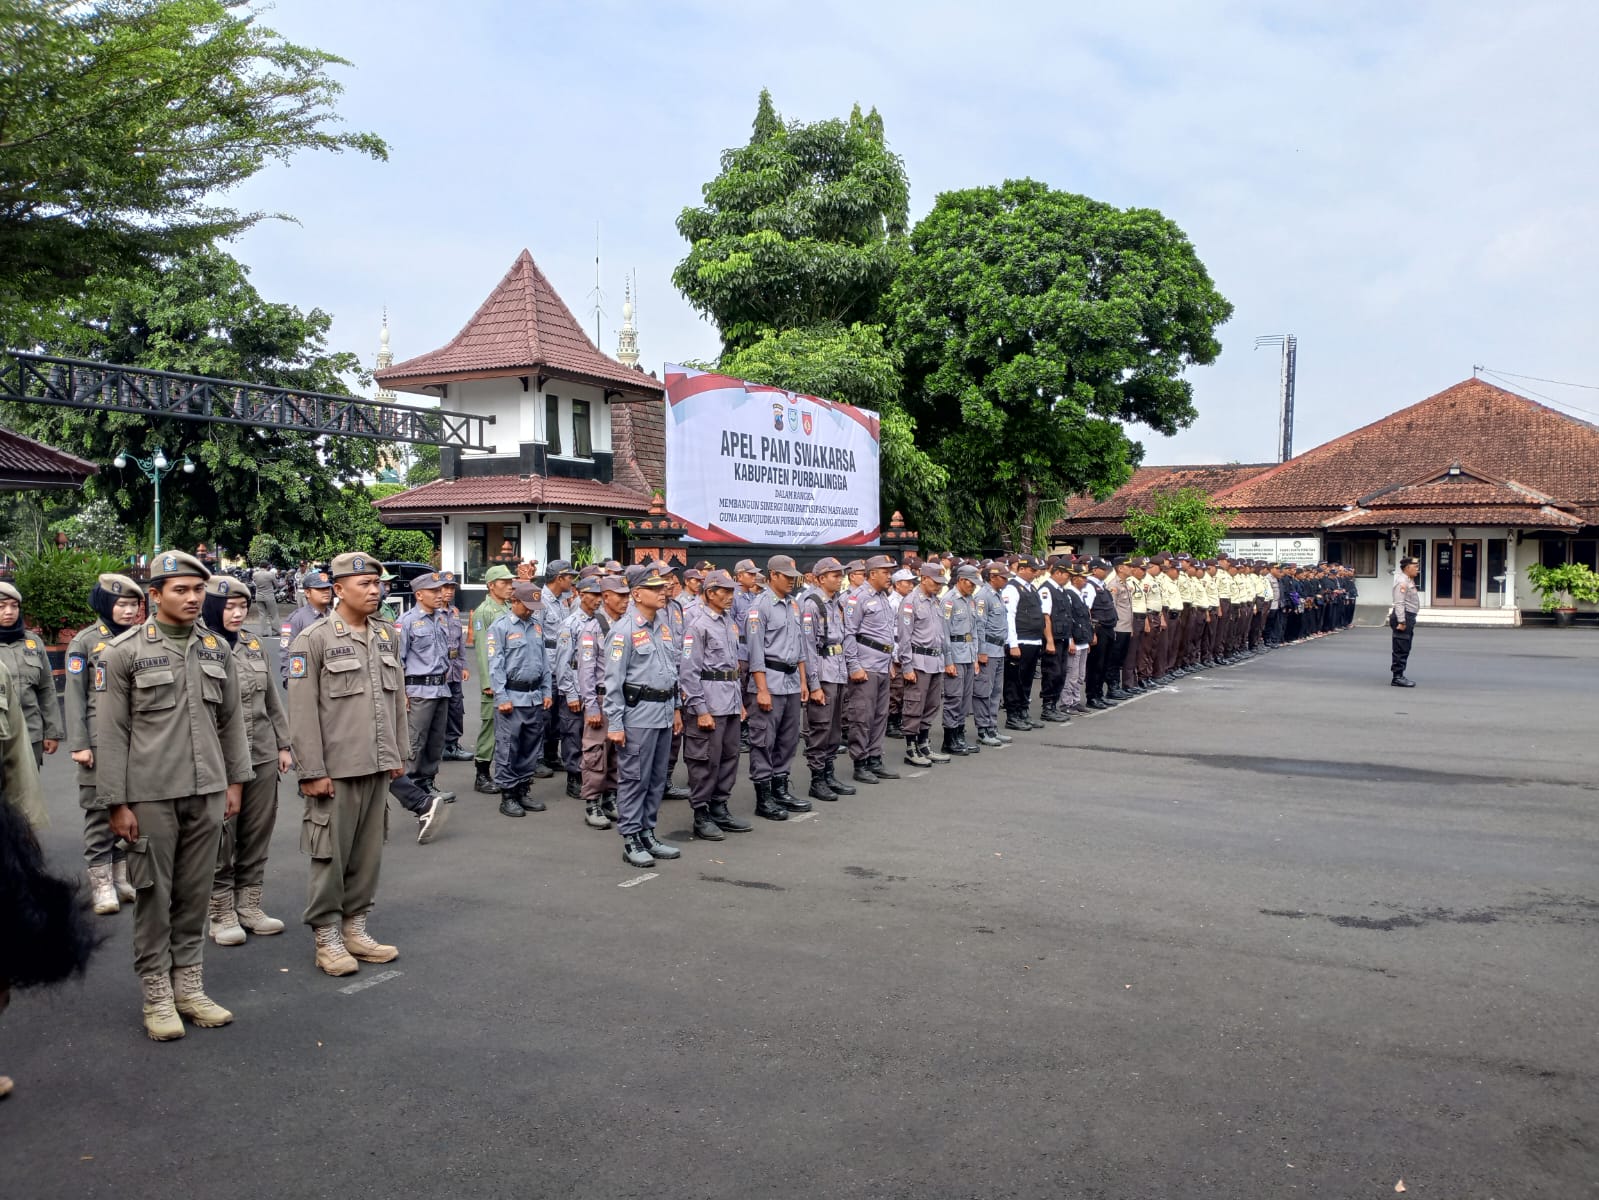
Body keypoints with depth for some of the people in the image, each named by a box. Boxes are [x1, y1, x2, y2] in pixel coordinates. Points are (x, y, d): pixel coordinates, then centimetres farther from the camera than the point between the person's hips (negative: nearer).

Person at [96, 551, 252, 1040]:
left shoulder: (216, 648, 8)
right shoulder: (125, 651, -5)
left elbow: (232, 720, 14)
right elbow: (110, 732, -6)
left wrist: (235, 781, 11)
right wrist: (116, 803, -8)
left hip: (207, 793, 4)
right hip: (151, 795, -4)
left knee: (195, 893, 11)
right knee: (154, 895, 5)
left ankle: (189, 986, 23)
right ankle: (156, 995, 17)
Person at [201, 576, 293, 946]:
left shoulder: (253, 644, 11)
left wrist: (283, 745, 13)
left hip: (262, 757, 6)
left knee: (257, 835, 11)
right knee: (221, 839, 4)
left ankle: (249, 905, 24)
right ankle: (222, 913, 16)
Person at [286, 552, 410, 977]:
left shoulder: (388, 635, 9)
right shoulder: (314, 640, -8)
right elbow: (303, 712, -10)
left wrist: (398, 755, 13)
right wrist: (312, 772, -12)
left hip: (377, 767, 5)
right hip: (336, 770, -5)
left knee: (368, 854, 12)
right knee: (331, 855, 4)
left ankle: (354, 926, 25)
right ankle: (326, 935, 16)